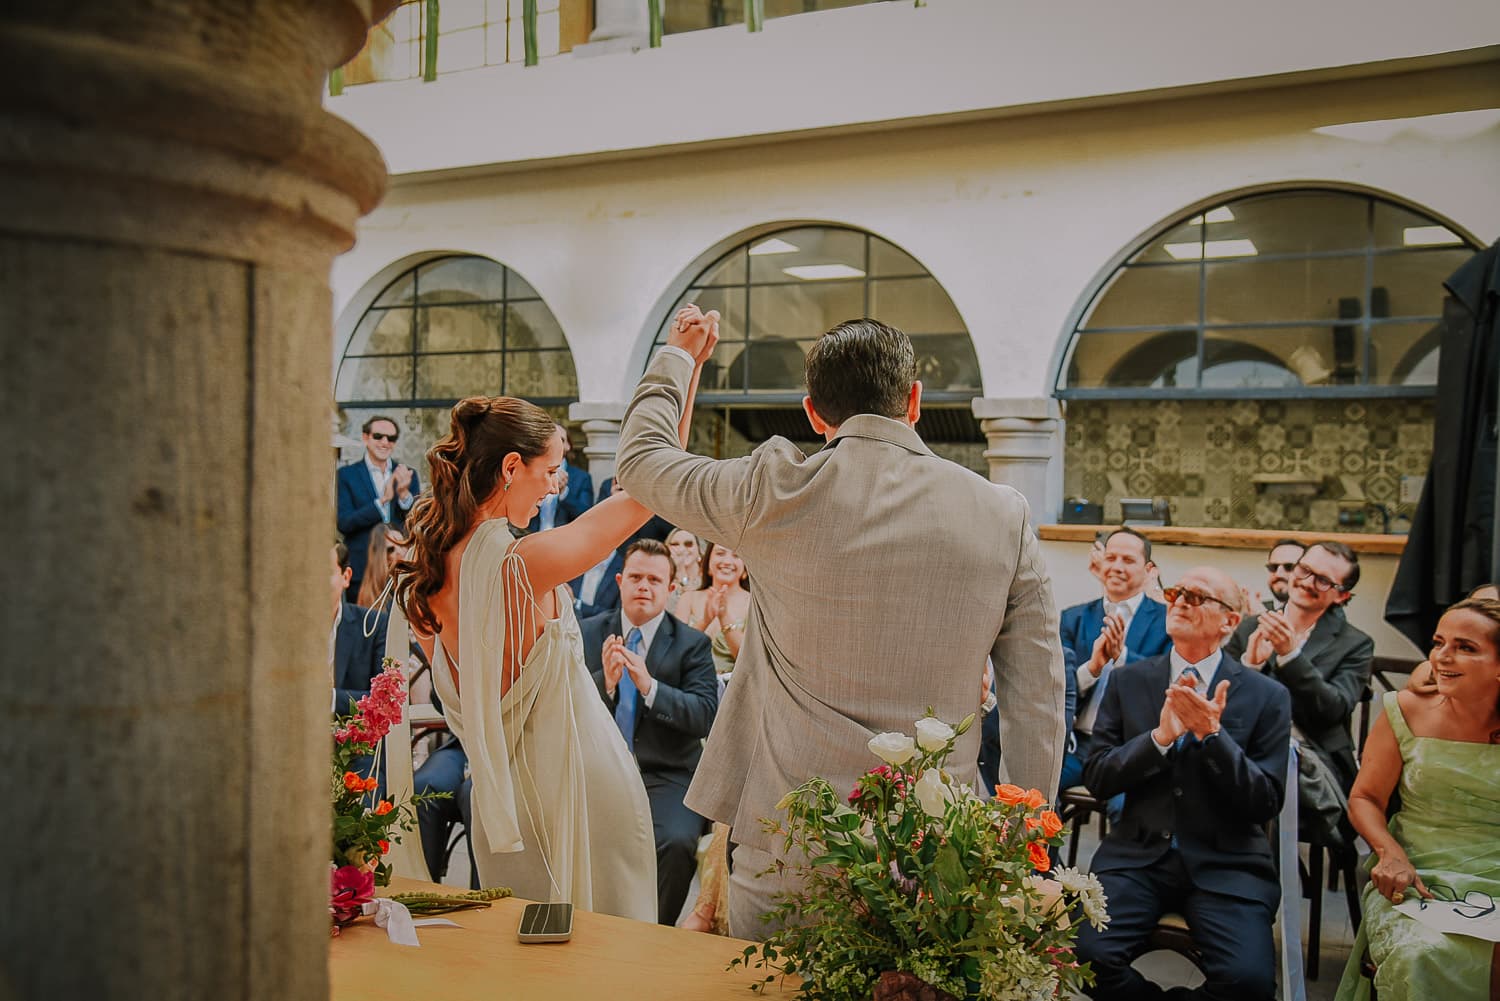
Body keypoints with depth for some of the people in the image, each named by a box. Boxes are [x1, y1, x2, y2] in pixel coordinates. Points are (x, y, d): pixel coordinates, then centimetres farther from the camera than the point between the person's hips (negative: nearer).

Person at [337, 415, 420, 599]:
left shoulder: (408, 474, 9)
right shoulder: (346, 474, 2)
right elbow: (343, 523, -8)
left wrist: (404, 493, -16)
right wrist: (383, 500, -17)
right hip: (361, 571, -2)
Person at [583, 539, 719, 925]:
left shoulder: (692, 644, 3)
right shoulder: (588, 633, 9)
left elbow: (705, 715, -11)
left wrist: (649, 686, -25)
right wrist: (605, 682, -20)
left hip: (666, 774, -1)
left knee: (676, 844, -28)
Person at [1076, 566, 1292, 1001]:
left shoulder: (1268, 697, 2)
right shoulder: (1128, 681, 7)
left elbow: (1266, 803, -2)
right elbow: (1096, 779, 2)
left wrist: (1212, 734, -17)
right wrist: (1160, 737, -14)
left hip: (1226, 861, 0)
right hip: (1137, 853, 1)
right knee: (1084, 954, -23)